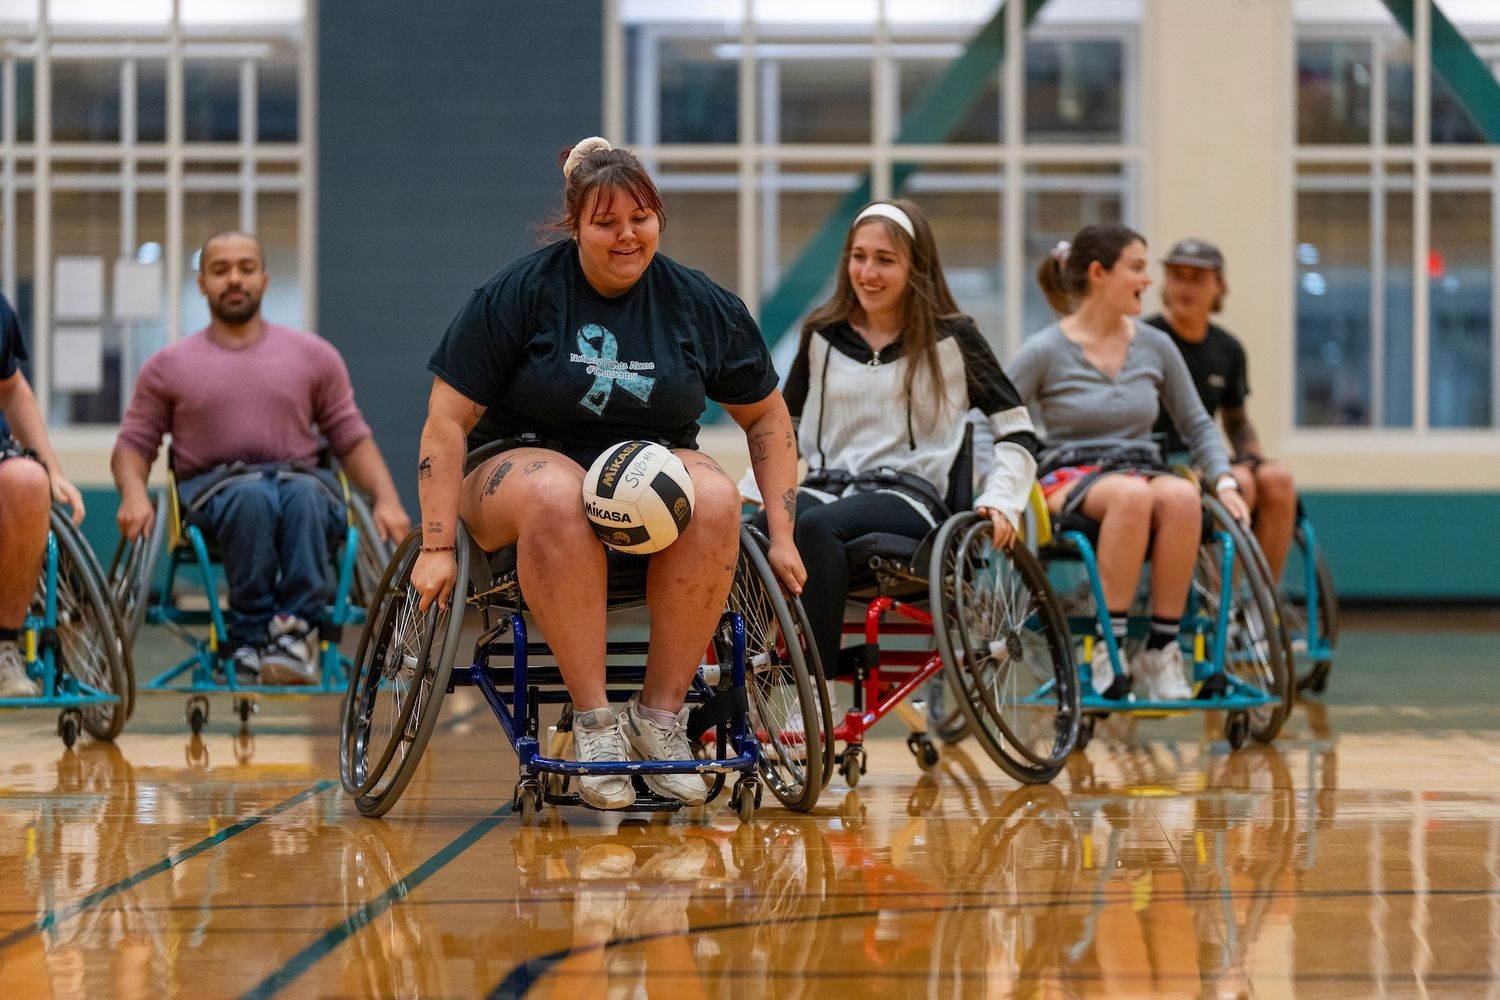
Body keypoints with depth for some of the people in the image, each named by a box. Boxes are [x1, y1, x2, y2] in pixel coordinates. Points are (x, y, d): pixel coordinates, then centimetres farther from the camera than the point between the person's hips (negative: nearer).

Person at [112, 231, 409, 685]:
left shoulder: (314, 355, 18)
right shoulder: (169, 365, 16)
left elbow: (352, 438, 16)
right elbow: (133, 444, 14)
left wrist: (386, 499, -1)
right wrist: (134, 494, -9)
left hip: (301, 477, 1)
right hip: (213, 488, -1)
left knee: (305, 496, -38)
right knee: (251, 497, -39)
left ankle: (294, 633, -48)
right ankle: (251, 640, -39)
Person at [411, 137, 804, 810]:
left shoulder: (700, 304, 3)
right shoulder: (518, 294, -6)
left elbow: (767, 417, 12)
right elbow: (447, 419, -7)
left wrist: (781, 535, 3)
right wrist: (437, 547, -14)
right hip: (527, 460, -2)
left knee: (714, 497, -33)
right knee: (555, 495, -40)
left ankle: (660, 711, -24)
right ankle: (592, 721, -35)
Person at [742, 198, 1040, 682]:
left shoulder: (951, 339, 5)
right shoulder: (823, 337, 15)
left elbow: (1017, 432, 7)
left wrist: (1000, 501, -8)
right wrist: (749, 494, 6)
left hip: (910, 494, -3)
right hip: (828, 485, 3)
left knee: (814, 526, -38)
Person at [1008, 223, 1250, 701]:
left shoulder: (1156, 347, 10)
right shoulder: (1045, 351, -2)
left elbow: (1196, 425, 18)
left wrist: (1225, 483, 3)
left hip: (1143, 474, 4)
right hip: (1069, 482, -4)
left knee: (1181, 495, -34)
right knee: (1132, 494, -39)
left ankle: (1160, 650, -27)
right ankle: (1108, 649, -34)